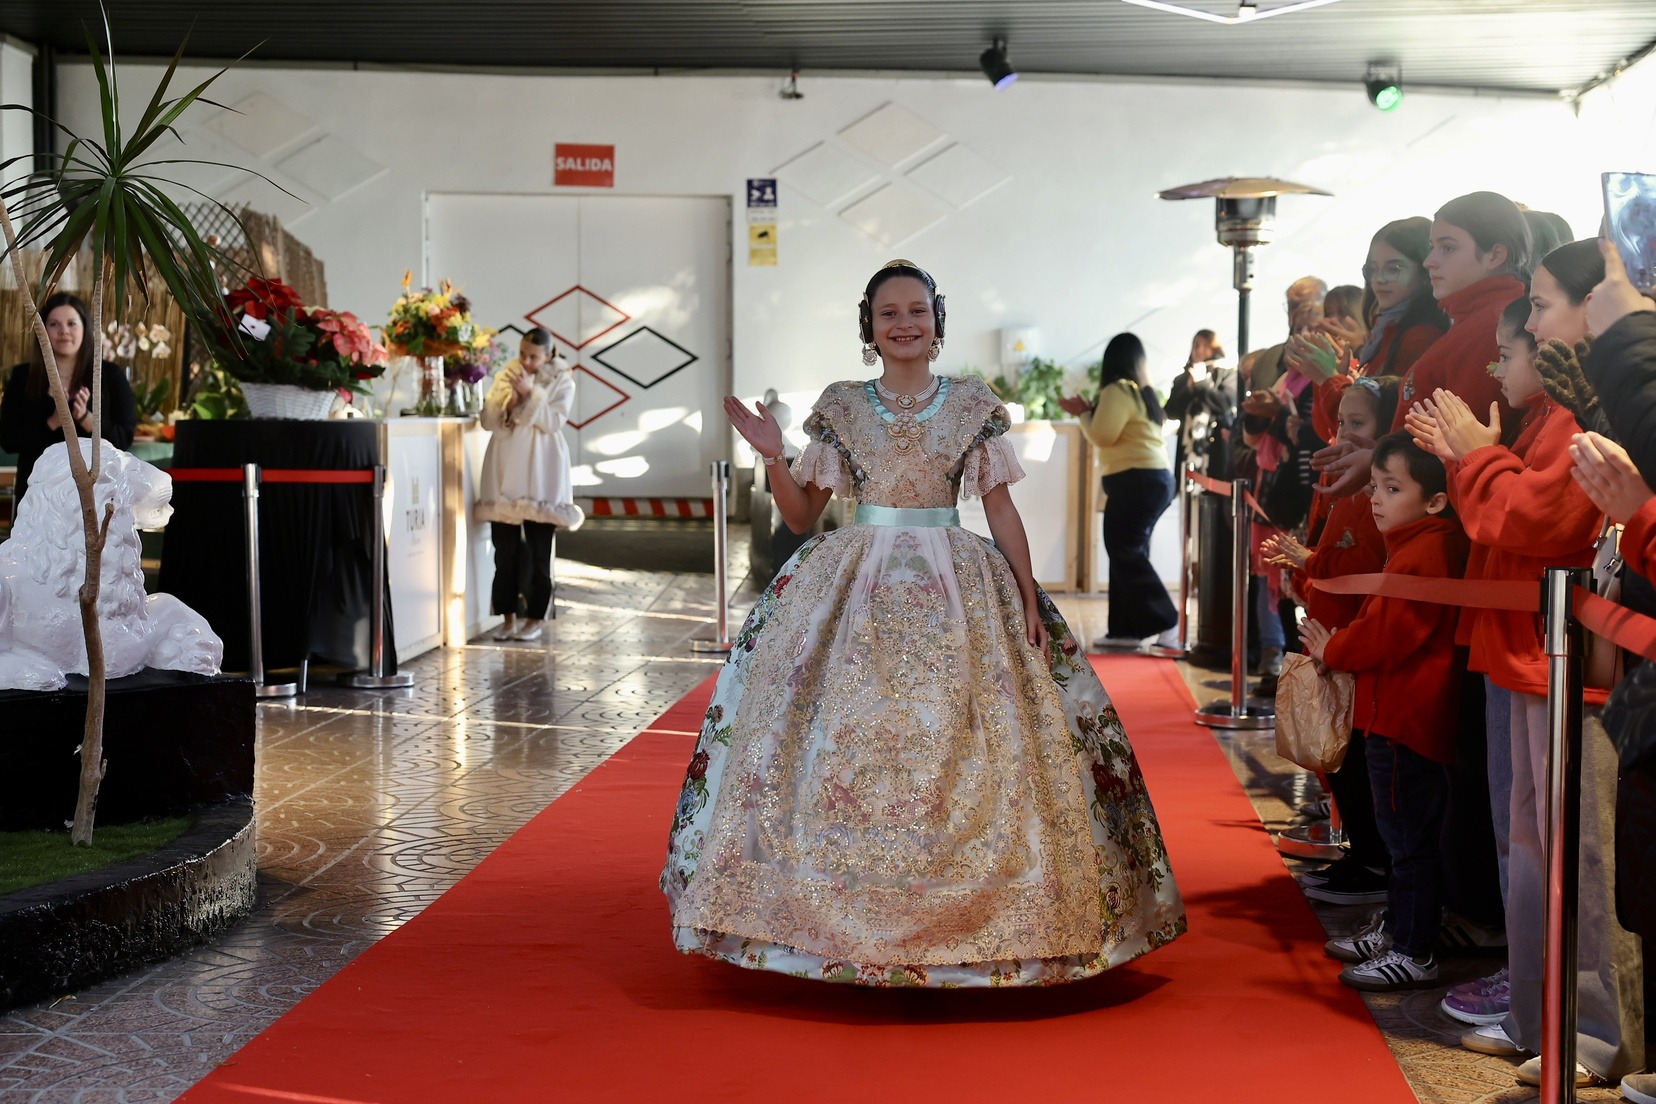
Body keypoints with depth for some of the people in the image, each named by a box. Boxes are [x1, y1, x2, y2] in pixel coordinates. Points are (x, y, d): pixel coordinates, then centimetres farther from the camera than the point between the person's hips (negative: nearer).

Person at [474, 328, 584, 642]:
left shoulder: (562, 381, 0)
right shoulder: (504, 377, 10)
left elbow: (554, 421, -11)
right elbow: (487, 420, 4)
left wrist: (529, 393, -15)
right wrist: (509, 400, -11)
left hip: (540, 474, -3)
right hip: (505, 473, 3)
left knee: (538, 549, 0)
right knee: (505, 548, 4)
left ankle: (534, 617, 7)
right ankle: (509, 615, 12)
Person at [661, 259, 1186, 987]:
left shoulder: (974, 403, 5)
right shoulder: (839, 406, 7)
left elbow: (1001, 507, 4)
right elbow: (801, 514, 9)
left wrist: (1030, 602, -3)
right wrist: (773, 458, -9)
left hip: (958, 591, 0)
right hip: (855, 589, 1)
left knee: (960, 754, -4)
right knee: (845, 746, -3)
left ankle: (964, 917, 8)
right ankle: (845, 916, 8)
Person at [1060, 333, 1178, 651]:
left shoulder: (1117, 390, -9)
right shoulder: (1143, 391, 18)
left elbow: (1103, 436, -13)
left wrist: (1083, 413, 3)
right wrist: (1090, 413, 14)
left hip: (1136, 481, -10)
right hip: (1155, 478, 10)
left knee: (1125, 552, -9)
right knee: (1129, 552, 9)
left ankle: (1167, 621, -12)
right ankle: (1126, 628, 8)